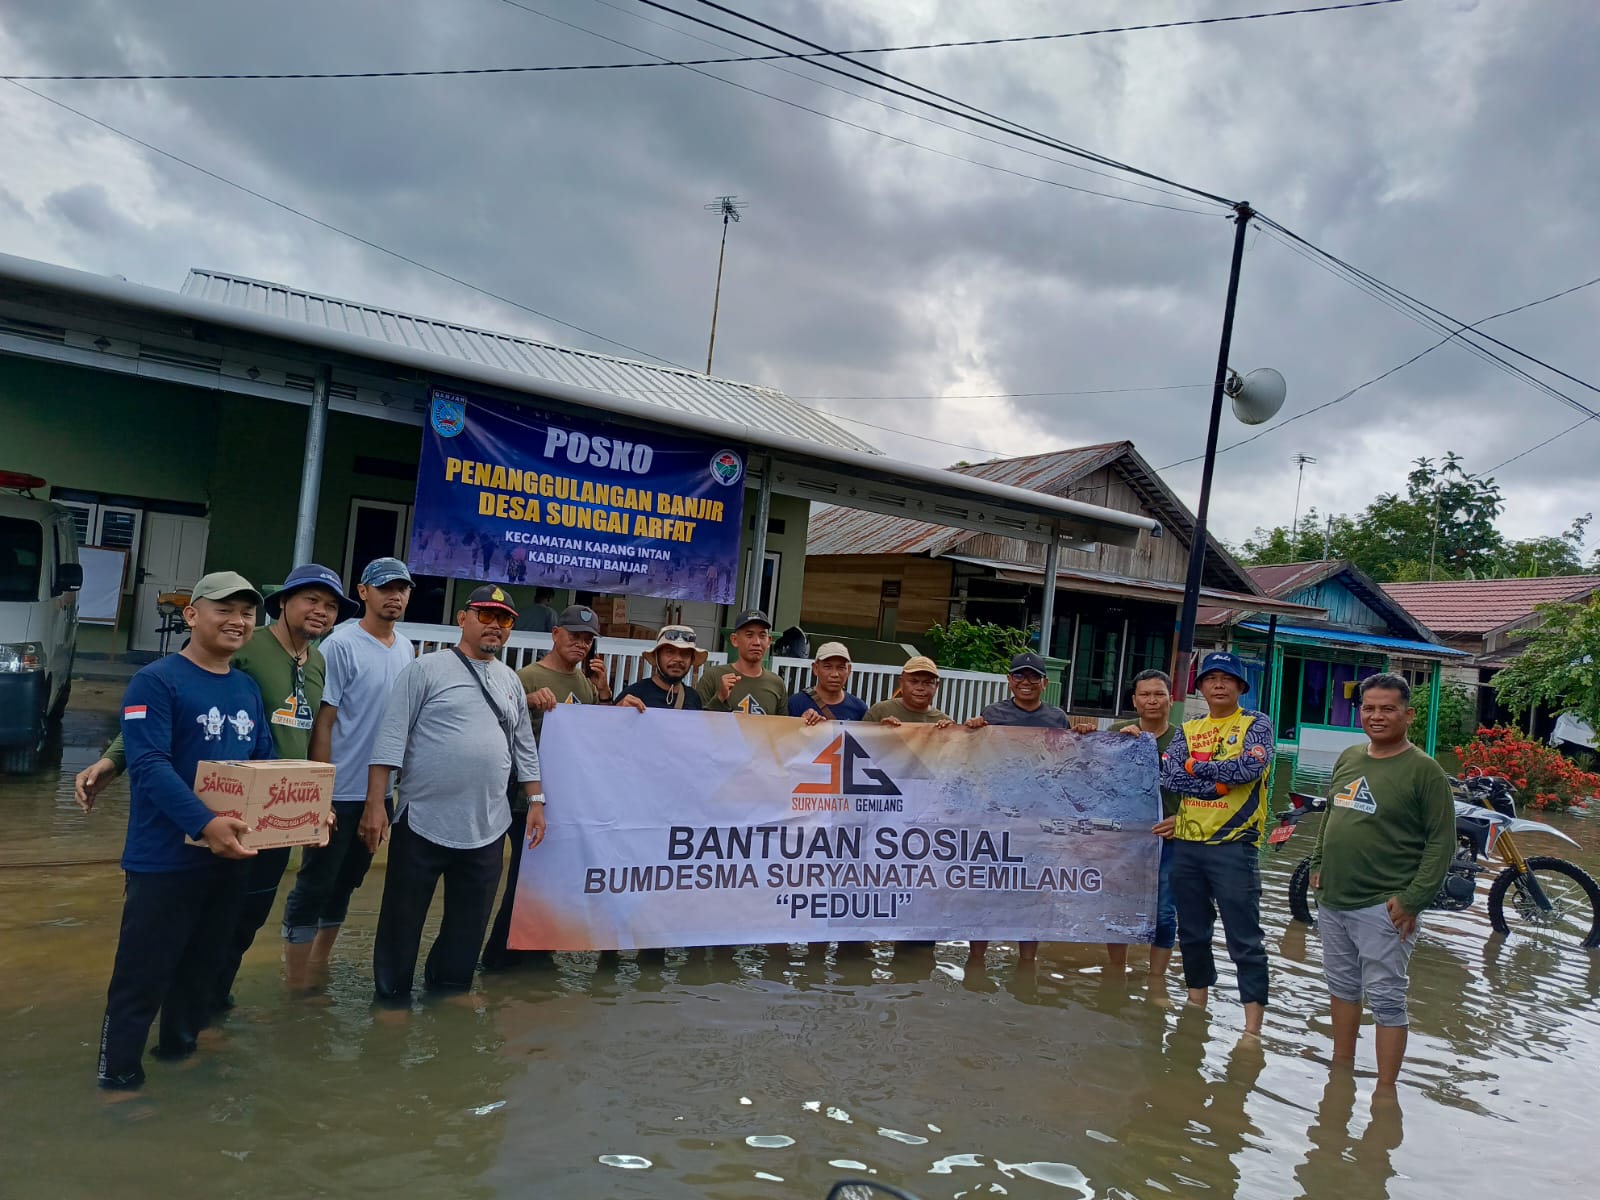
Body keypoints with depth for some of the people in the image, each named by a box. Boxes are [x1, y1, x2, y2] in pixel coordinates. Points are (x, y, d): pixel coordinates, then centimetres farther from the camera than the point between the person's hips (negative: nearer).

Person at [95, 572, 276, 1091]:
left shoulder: (249, 689, 10)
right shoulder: (156, 680, -12)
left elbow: (267, 764, 13)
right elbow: (149, 764, -22)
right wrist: (204, 823, -33)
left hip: (230, 855, 7)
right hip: (165, 857, -7)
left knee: (203, 966, 20)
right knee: (143, 973, 3)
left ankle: (182, 1047, 38)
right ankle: (118, 1073, 18)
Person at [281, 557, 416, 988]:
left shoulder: (406, 650, 8)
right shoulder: (341, 645, -13)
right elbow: (322, 722, -14)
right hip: (340, 792, -7)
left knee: (344, 885, 17)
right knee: (313, 887, 2)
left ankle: (318, 969, 32)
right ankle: (295, 987, 13)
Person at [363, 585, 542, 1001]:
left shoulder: (511, 681, 12)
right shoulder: (427, 669, -6)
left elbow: (524, 748, 16)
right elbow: (391, 738, -10)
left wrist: (536, 801, 11)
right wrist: (375, 803, -15)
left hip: (486, 827, 5)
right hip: (423, 821, -5)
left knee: (469, 922, 15)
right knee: (403, 919, 7)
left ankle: (449, 991, 33)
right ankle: (392, 997, 25)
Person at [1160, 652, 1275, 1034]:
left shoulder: (1256, 724, 1)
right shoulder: (1188, 729, 12)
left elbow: (1251, 767, -17)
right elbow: (1168, 775, -4)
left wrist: (1196, 766, -8)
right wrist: (1222, 780, -13)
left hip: (1234, 845, -5)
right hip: (1187, 844, 5)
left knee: (1245, 940, -2)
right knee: (1191, 933, 15)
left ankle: (1252, 1027, 4)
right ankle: (1196, 1007, 30)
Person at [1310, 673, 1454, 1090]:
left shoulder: (1424, 770, -10)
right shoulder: (1348, 759, 9)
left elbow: (1442, 842, -11)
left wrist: (1412, 899, -16)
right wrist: (1318, 865, 15)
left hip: (1383, 909, -7)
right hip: (1332, 902, 7)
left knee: (1386, 1000, -2)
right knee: (1341, 987, 18)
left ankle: (1385, 1091, 7)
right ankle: (1341, 1069, 33)